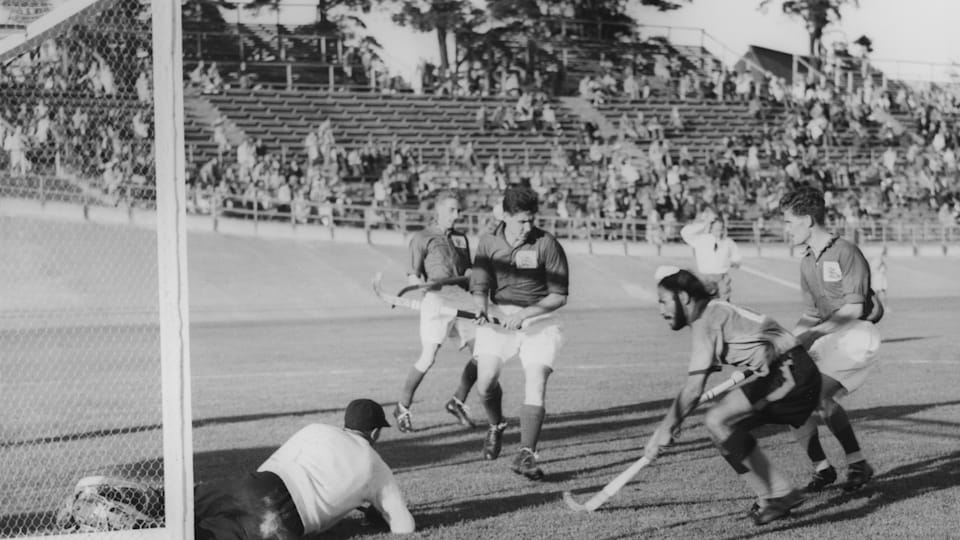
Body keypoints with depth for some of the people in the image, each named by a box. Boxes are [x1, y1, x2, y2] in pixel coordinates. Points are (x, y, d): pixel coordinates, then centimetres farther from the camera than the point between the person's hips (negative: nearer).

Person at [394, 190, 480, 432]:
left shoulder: (461, 238, 23)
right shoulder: (422, 239, 6)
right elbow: (413, 275, 0)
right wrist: (419, 281, -22)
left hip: (462, 298, 6)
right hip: (436, 297, -6)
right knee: (428, 358, -13)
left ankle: (457, 402, 17)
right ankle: (403, 408, 4)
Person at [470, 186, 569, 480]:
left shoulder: (546, 244, -10)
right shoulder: (488, 243, 0)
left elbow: (559, 296, -8)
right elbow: (479, 286, -1)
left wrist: (524, 314, -19)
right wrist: (483, 307, -23)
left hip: (539, 320, -2)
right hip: (498, 317, 2)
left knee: (536, 383, -17)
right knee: (485, 383, -9)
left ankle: (526, 454, -14)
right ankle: (496, 427, 24)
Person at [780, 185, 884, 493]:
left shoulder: (845, 253, -10)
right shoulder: (807, 263, 15)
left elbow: (853, 309, -16)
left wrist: (811, 336, -19)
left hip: (857, 335, -8)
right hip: (826, 339, 8)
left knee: (820, 395, -26)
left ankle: (858, 464, -12)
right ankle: (822, 468, 7)